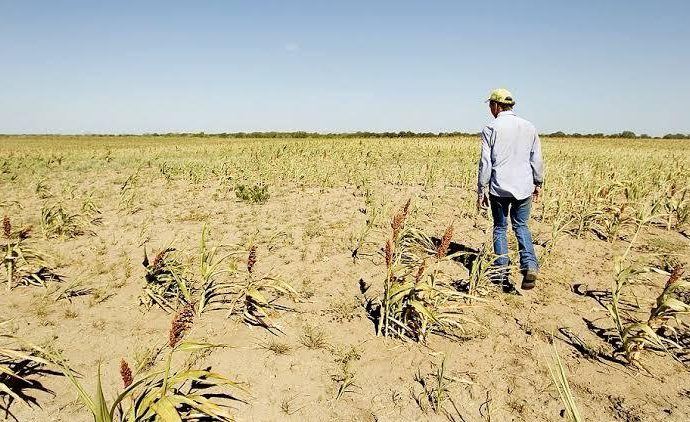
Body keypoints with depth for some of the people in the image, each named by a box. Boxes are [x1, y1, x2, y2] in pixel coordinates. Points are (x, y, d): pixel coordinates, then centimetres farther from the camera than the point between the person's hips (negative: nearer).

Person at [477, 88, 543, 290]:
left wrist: (481, 191, -1)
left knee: (500, 228, 12)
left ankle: (502, 274, 15)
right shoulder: (529, 127, 4)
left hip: (499, 188, -3)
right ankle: (530, 265, -1)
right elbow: (536, 160, 8)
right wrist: (538, 184, 20)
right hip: (524, 187, 3)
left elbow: (485, 162, -8)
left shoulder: (491, 129, -7)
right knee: (521, 226, 18)